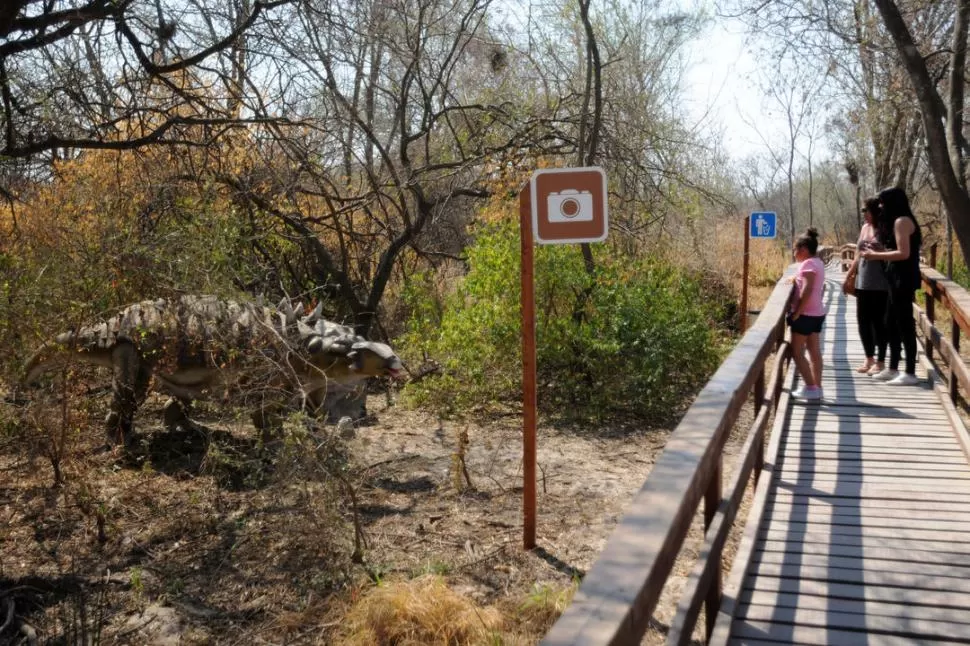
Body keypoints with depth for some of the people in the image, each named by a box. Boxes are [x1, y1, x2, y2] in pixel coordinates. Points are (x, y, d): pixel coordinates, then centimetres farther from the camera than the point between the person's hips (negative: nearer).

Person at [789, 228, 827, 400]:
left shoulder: (808, 263, -17)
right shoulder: (818, 262, 13)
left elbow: (807, 290, -27)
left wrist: (797, 312, -24)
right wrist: (795, 279, 4)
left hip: (806, 314, -10)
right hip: (817, 313, 10)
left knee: (797, 352, -3)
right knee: (814, 351, 12)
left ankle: (810, 387, -6)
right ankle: (817, 387, 16)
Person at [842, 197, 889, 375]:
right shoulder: (865, 228, 12)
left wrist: (876, 252, -23)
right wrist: (848, 277, 19)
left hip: (880, 284, -7)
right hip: (862, 282, 7)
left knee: (879, 322, -1)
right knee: (863, 320, 9)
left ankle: (880, 361, 10)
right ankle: (869, 358, 21)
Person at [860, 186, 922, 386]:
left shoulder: (902, 221, -13)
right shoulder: (896, 222, 17)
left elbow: (904, 253, -21)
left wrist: (876, 255, -15)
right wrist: (878, 252, 10)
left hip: (903, 279, -10)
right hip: (897, 278, 10)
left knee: (904, 323, -7)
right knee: (891, 323, 14)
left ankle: (910, 373, -2)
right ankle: (893, 369, 22)